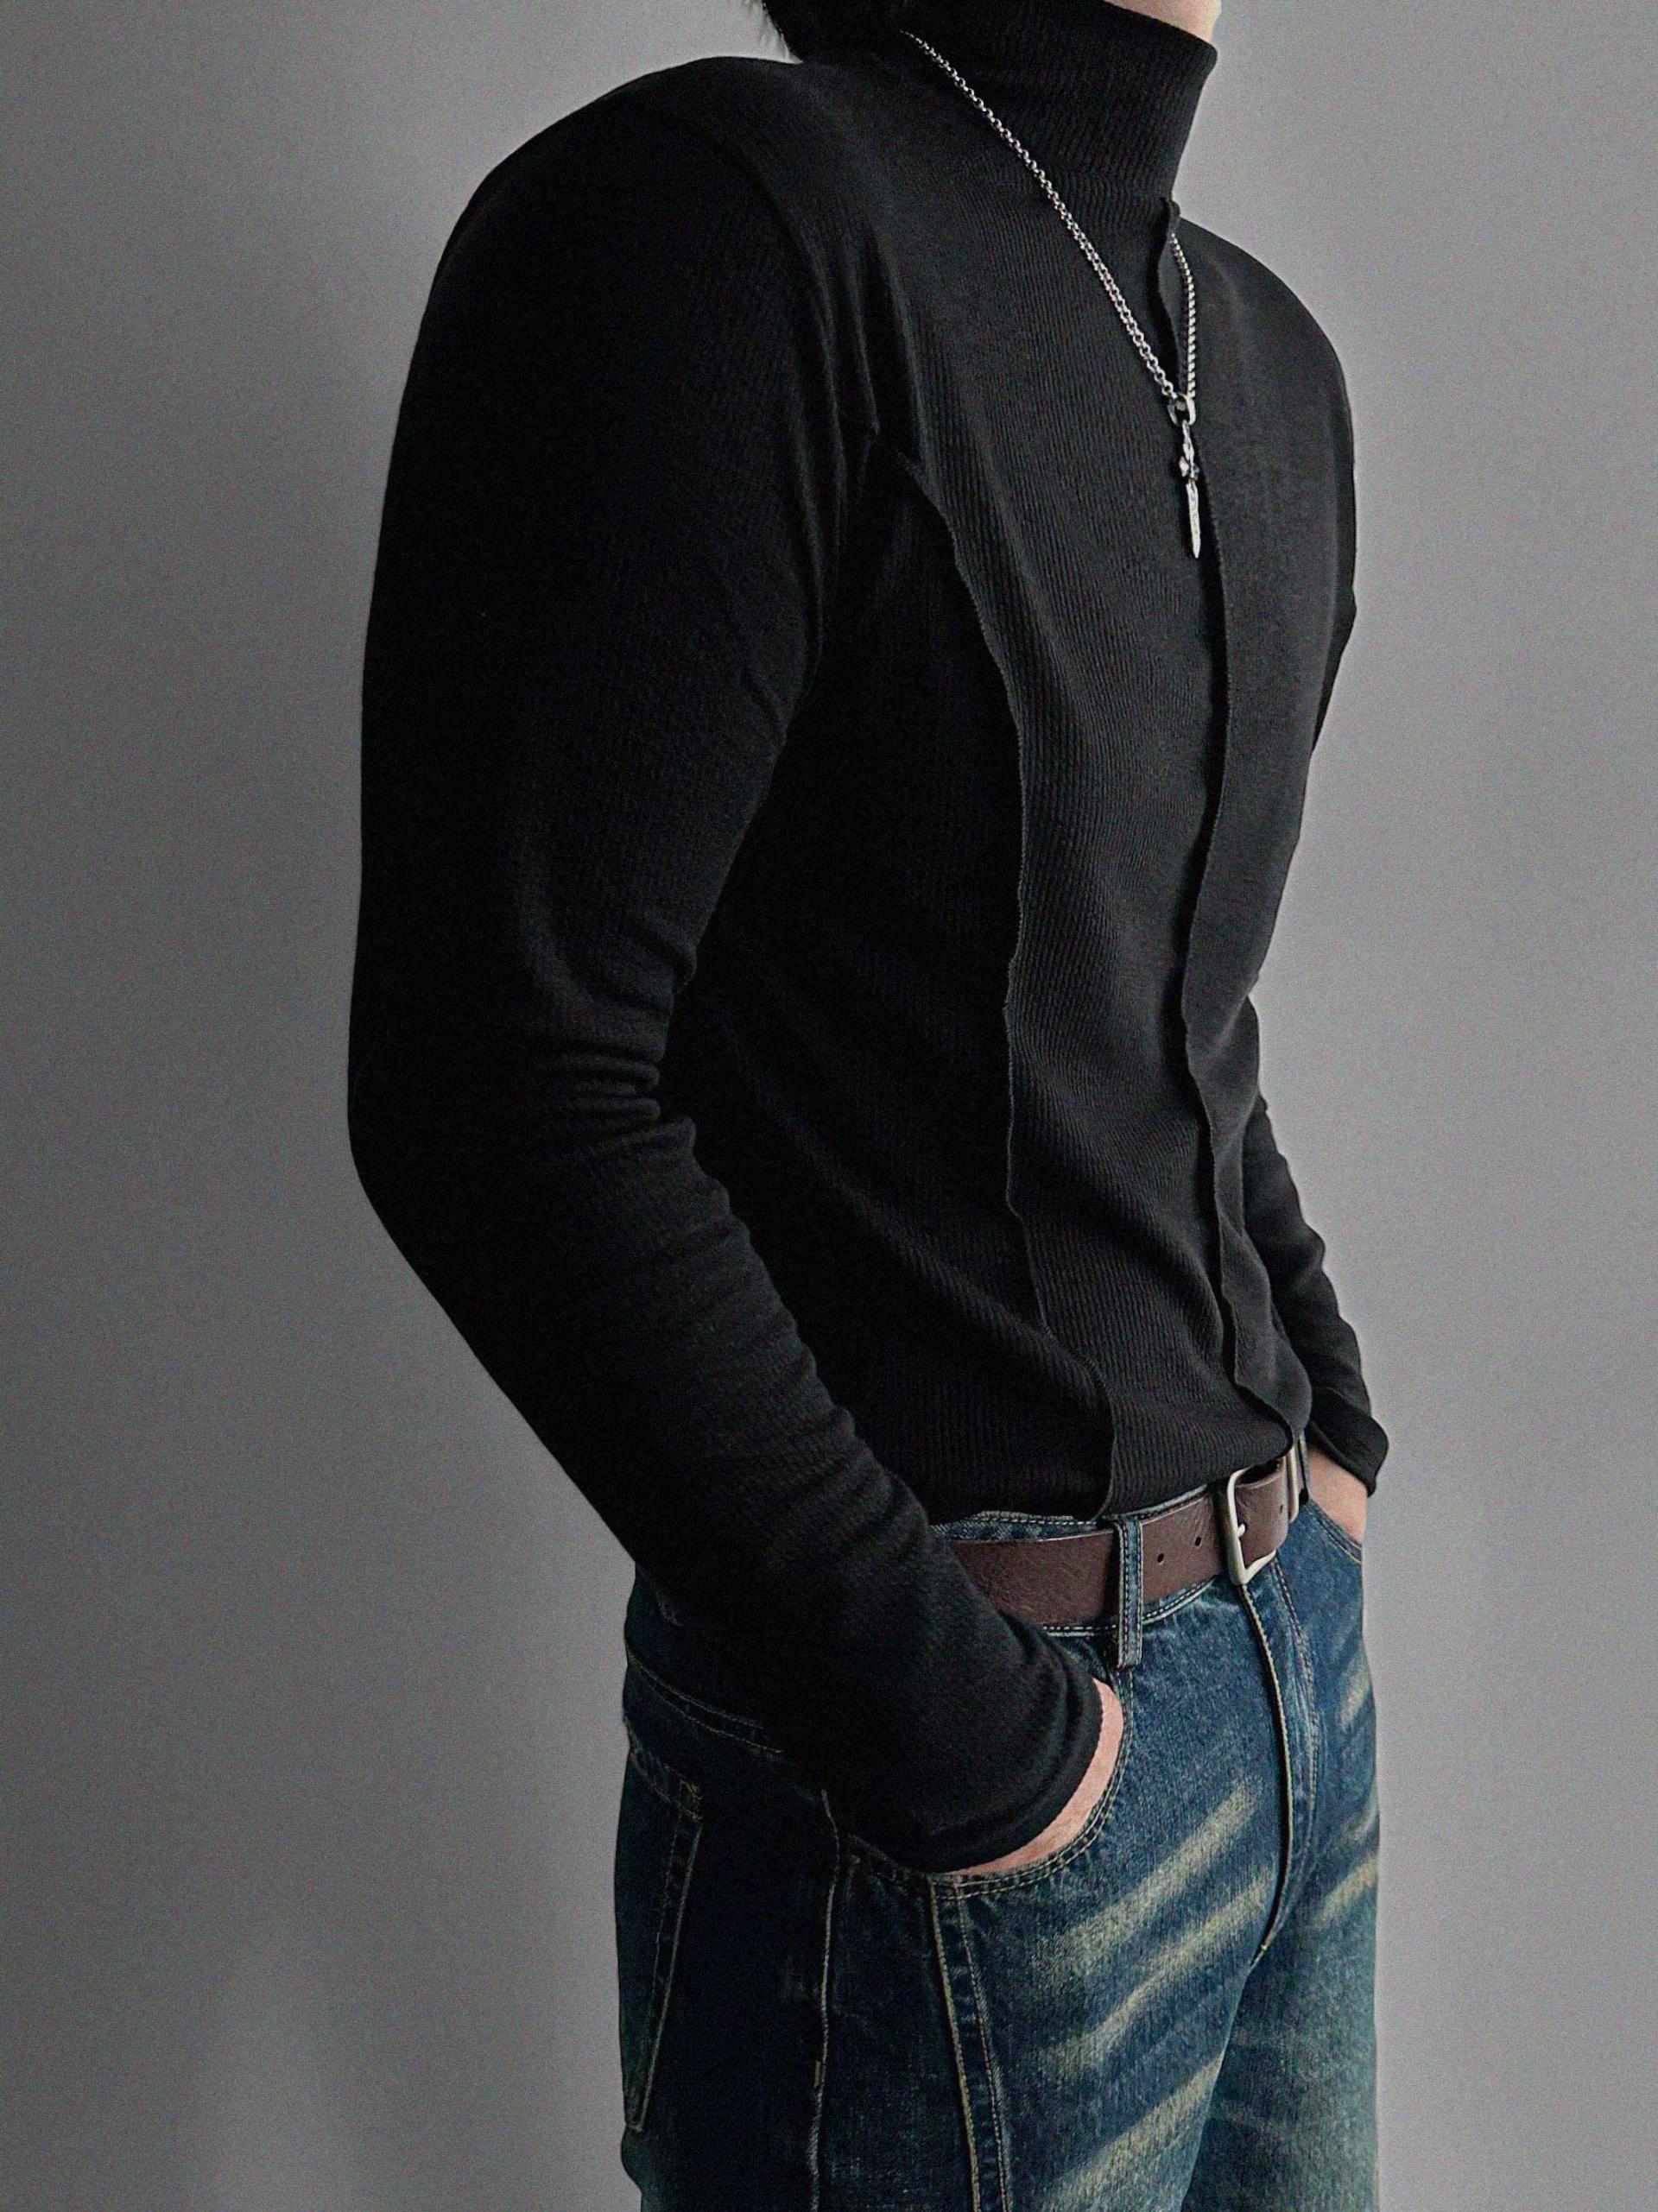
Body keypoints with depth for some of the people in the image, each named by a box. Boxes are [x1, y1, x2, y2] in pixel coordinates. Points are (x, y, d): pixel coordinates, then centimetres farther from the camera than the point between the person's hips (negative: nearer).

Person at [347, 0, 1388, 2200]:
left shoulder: (1278, 365, 10)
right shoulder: (715, 208, -17)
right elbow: (506, 1091, -23)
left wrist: (1328, 1426, 12)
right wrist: (941, 1715, -18)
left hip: (1292, 1629, 8)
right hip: (968, 1737, -8)